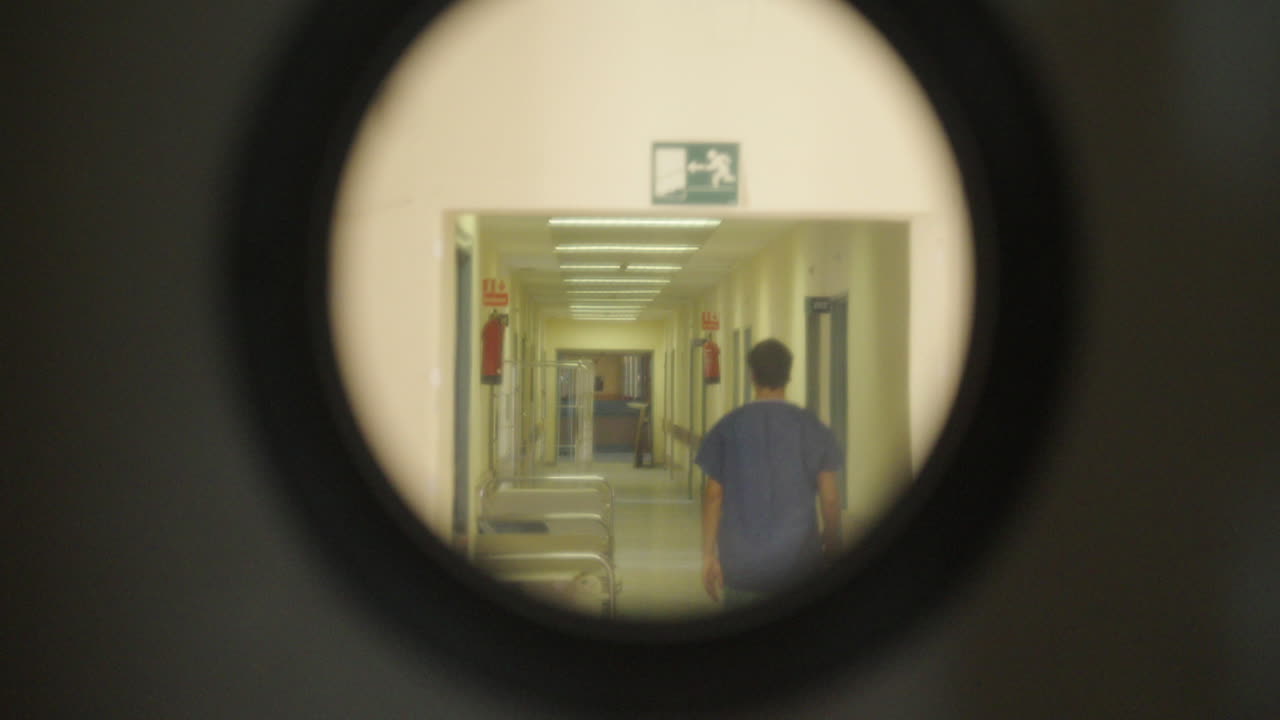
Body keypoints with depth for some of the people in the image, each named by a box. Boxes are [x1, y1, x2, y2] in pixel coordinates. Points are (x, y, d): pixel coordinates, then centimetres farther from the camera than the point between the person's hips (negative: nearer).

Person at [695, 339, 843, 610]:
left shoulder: (729, 426, -1)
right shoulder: (812, 427, -1)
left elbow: (713, 494, -1)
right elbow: (830, 498, 0)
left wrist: (709, 555, 4)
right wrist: (832, 550, 12)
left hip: (742, 562, 1)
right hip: (798, 561, 0)